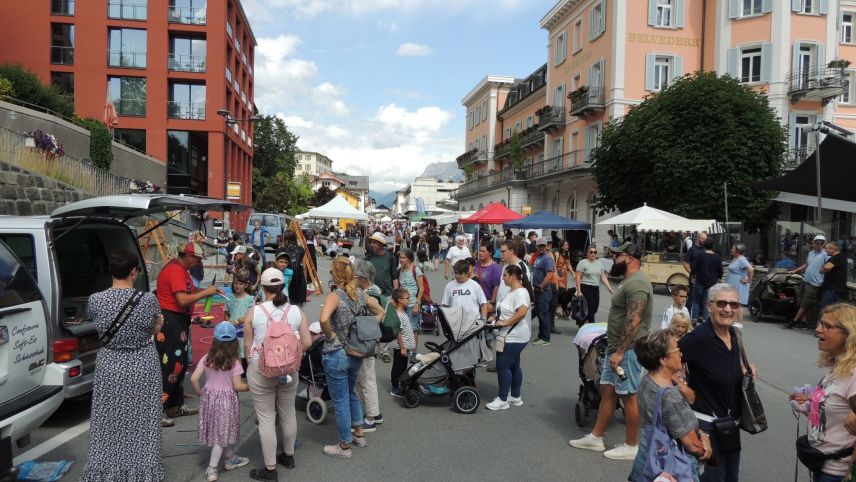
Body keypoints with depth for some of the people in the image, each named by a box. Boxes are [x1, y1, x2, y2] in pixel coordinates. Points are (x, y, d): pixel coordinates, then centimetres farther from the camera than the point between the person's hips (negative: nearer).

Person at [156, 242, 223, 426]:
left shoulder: (182, 269, 15)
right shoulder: (175, 270, -18)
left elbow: (190, 291, 18)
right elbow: (183, 300, -26)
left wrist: (209, 291, 4)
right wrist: (206, 292, -17)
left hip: (179, 321, 11)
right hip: (170, 321, -11)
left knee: (180, 364, 16)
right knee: (168, 366, -9)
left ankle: (176, 406, 26)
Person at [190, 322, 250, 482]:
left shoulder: (206, 359, -5)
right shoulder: (234, 362, -15)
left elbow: (194, 379, -8)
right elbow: (237, 386, -16)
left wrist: (200, 393, 7)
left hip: (209, 398, 4)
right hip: (227, 400, -4)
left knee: (220, 431, 19)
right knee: (222, 432, 7)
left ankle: (231, 458, 35)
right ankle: (212, 469, 9)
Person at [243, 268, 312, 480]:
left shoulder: (254, 312, -10)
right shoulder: (297, 311, -6)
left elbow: (248, 344, 0)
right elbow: (307, 342, -6)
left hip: (260, 370, -2)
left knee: (266, 419, 7)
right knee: (288, 414, 20)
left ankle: (270, 469, 15)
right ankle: (288, 456, 38)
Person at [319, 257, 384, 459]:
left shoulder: (334, 296, -19)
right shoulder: (361, 294, 1)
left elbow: (324, 319, -37)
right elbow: (380, 313, 13)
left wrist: (331, 336, -19)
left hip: (336, 355, -6)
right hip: (356, 353, 7)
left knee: (340, 401, 8)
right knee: (351, 392, 27)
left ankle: (345, 446, 22)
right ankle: (359, 434, 37)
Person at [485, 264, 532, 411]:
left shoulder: (521, 292, -19)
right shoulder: (512, 291, 13)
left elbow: (522, 312, -32)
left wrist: (505, 323, -26)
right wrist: (497, 317, 7)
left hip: (514, 337, -10)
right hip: (509, 336, 10)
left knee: (503, 366, -5)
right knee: (514, 366, 16)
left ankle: (502, 400, 5)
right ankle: (515, 397, 26)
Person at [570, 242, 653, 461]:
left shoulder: (636, 283, -19)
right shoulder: (629, 281, 14)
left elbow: (634, 321, -25)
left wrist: (620, 352, -25)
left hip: (627, 350, -10)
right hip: (616, 347, 10)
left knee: (628, 396, 1)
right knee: (607, 390, 14)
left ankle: (630, 446, 14)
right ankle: (596, 437, 24)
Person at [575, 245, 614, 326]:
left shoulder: (599, 263, 14)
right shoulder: (582, 263, -4)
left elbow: (603, 278, 13)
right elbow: (578, 277, -9)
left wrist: (610, 289, 3)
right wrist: (578, 291, -16)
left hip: (596, 289, 6)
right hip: (586, 288, -6)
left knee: (594, 309, 8)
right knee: (590, 310, -8)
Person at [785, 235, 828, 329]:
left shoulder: (825, 255, -8)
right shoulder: (810, 253, 13)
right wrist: (794, 271, 26)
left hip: (814, 284, -7)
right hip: (805, 280, 7)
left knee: (805, 304, -4)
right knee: (802, 303, 10)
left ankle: (794, 322, -2)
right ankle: (803, 322, 18)